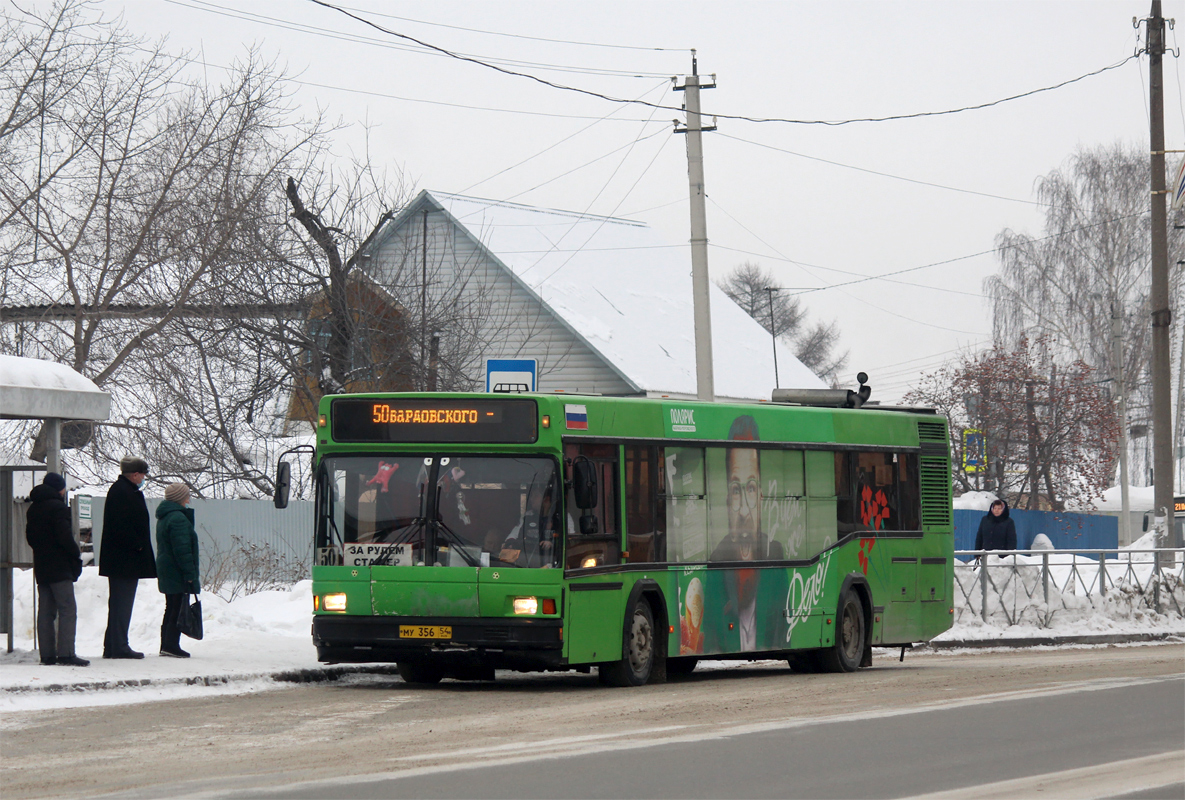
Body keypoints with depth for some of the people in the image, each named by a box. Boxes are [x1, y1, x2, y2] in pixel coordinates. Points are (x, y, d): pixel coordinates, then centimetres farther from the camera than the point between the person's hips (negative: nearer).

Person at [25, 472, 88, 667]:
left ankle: (47, 654, 8)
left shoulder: (33, 509, 14)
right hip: (60, 568, -8)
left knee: (46, 611, 9)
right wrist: (76, 554, -6)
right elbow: (64, 536, -19)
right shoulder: (57, 507, -13)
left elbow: (30, 537, 19)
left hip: (41, 568, 8)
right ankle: (65, 653, -16)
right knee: (67, 610, -8)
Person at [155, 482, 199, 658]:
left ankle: (166, 645, 17)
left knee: (171, 609, 15)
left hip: (166, 571, 10)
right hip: (178, 574, -10)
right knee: (179, 610, -8)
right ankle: (171, 645, -11)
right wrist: (189, 574, -20)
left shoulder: (164, 517, 17)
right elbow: (182, 550, -22)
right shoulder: (178, 518, -17)